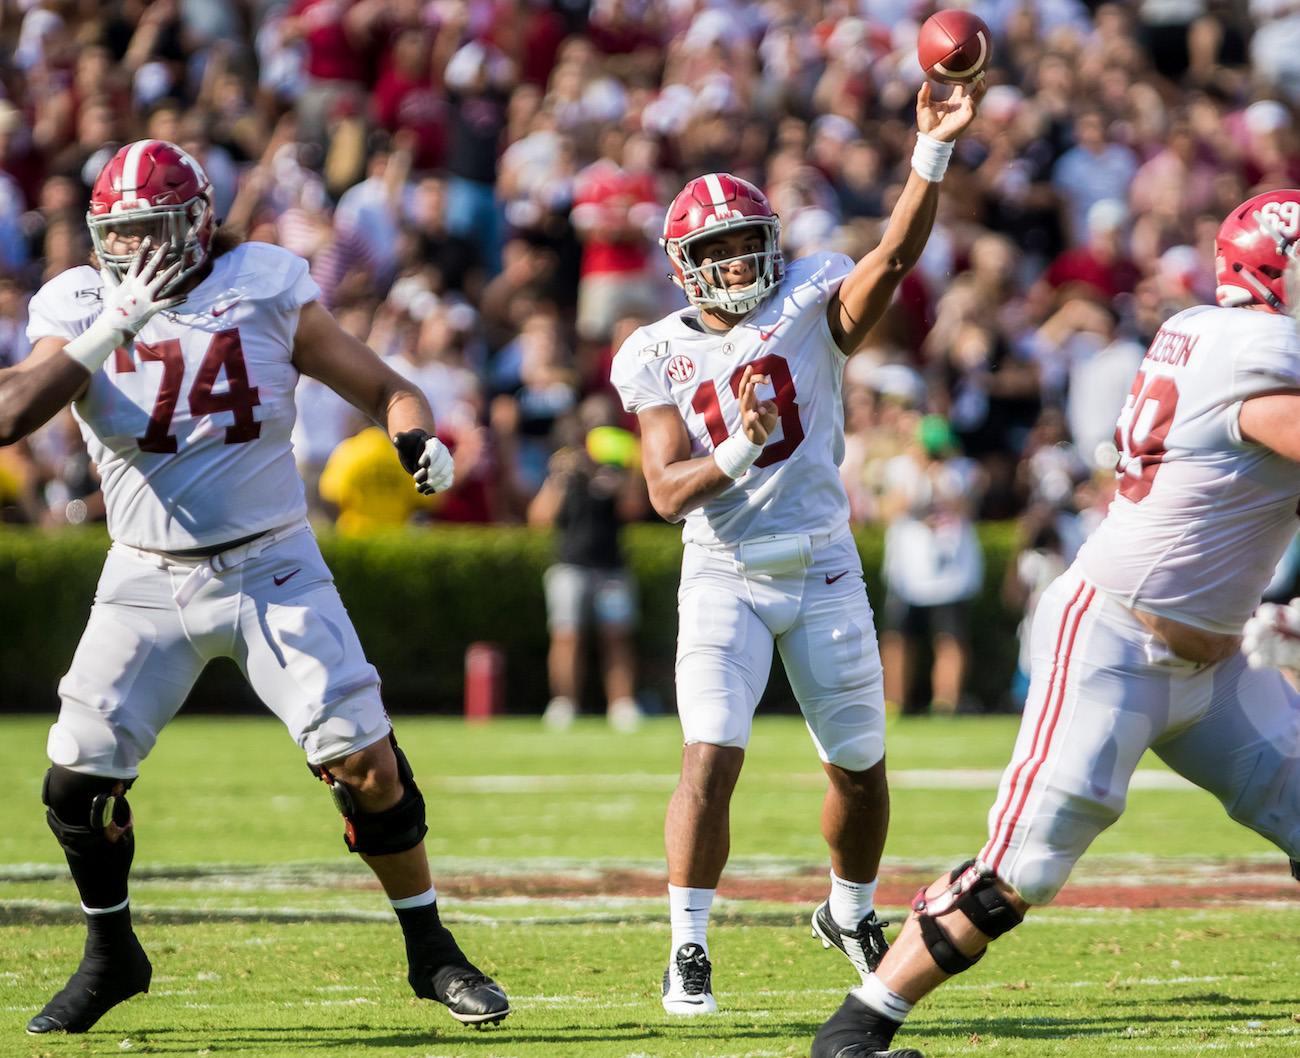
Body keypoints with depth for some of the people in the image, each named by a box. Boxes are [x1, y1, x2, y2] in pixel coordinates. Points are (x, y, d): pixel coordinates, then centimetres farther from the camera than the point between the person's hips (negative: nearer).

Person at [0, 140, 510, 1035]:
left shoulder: (266, 291, -4)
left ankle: (431, 952, 8)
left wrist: (420, 438, -21)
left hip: (272, 567, -1)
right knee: (77, 782, -3)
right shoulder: (83, 309, -2)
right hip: (148, 582, 1)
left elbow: (382, 387, 1)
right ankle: (111, 956, 22)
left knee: (365, 761, -10)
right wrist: (106, 334, -23)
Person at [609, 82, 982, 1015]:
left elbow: (896, 254, -21)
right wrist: (737, 455, -28)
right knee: (712, 759, -16)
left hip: (824, 571, 2)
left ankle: (851, 913, 36)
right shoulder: (659, 358, -1)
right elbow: (668, 492, -8)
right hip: (726, 579, -1)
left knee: (860, 764, 10)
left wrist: (934, 150, -35)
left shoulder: (809, 306, -2)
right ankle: (689, 950, -9)